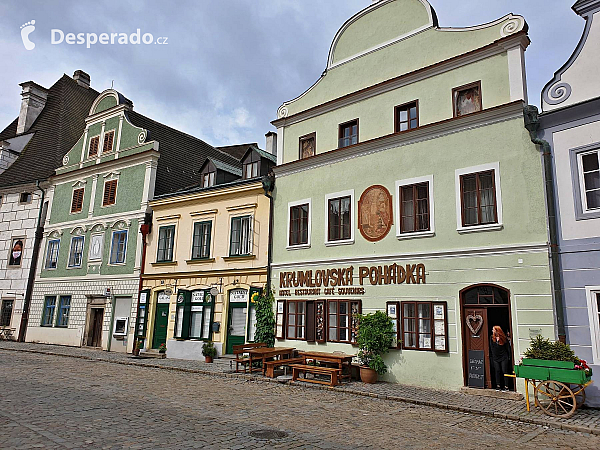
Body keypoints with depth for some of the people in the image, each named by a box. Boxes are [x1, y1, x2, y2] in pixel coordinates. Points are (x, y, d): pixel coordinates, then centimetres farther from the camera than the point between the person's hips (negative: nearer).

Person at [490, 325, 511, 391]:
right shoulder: (491, 338, 5)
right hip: (495, 357, 3)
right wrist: (491, 356, 6)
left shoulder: (503, 338, -4)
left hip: (504, 357, -3)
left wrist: (509, 357, -1)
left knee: (504, 371, -1)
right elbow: (491, 348, 9)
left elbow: (508, 347, 1)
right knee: (497, 371, 3)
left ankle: (505, 386, 3)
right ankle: (498, 385, 9)